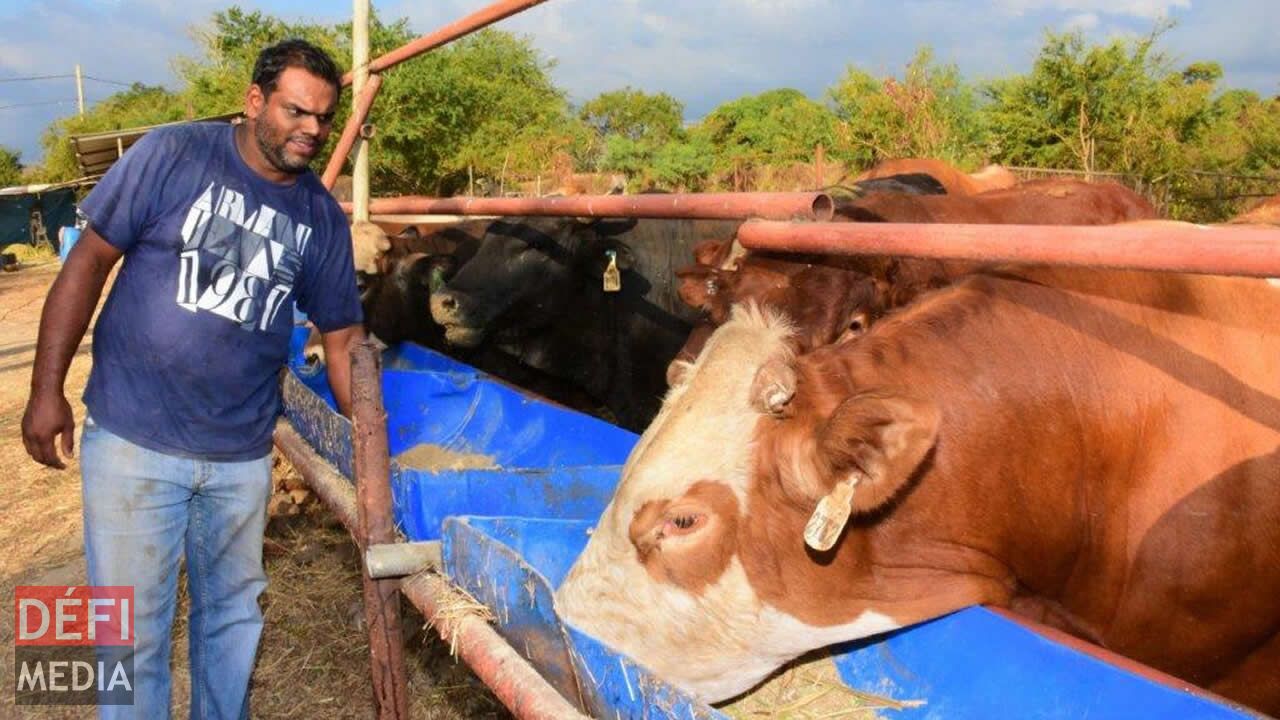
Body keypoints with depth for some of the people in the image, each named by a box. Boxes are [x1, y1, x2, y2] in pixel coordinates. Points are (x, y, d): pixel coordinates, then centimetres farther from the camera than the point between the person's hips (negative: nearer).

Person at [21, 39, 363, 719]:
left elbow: (342, 335, 7)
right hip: (135, 441, -3)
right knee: (133, 626, 6)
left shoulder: (322, 218, 3)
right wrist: (47, 389, -9)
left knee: (233, 614, 18)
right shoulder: (173, 155, -8)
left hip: (241, 456, 4)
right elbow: (90, 260, -6)